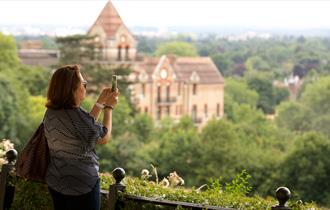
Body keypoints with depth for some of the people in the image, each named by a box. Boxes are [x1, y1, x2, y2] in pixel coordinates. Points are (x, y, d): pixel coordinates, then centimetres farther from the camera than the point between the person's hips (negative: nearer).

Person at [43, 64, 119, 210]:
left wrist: (101, 102, 14)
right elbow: (104, 138, -9)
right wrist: (109, 107, 2)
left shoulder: (51, 113, -2)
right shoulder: (76, 116, -26)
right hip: (82, 185, -8)